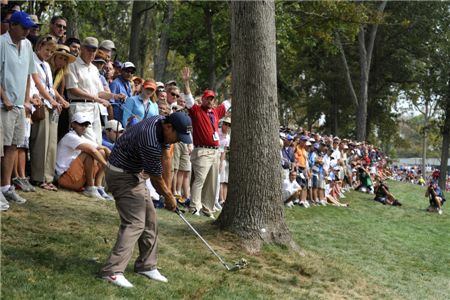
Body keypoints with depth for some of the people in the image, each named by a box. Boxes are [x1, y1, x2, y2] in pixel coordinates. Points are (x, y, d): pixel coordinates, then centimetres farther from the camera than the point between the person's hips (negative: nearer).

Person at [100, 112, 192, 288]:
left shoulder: (162, 122, -5)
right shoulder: (150, 142, -33)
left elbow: (164, 159, 8)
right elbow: (156, 179, -18)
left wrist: (167, 191, 9)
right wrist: (169, 197, -2)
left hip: (136, 173, 10)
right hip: (122, 175, -10)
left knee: (149, 218, 10)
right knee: (135, 222, -17)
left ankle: (146, 266, 18)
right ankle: (112, 271, -19)